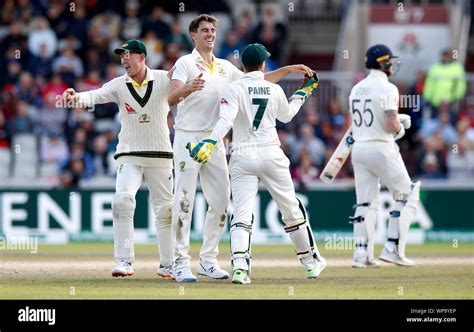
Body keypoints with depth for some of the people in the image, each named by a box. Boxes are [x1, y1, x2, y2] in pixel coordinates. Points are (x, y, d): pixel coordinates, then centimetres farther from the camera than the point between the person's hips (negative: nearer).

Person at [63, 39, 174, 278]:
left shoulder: (164, 80, -3)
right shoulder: (119, 85, -1)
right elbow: (96, 96, -17)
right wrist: (77, 97, -39)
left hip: (160, 155, 0)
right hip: (129, 156, 0)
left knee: (165, 209, 5)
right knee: (122, 201, -18)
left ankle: (167, 265, 18)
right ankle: (124, 262, -15)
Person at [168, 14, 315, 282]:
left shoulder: (225, 67, 17)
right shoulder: (186, 63, -3)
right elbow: (172, 98, -17)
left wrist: (288, 70, 16)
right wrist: (188, 88, -38)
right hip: (188, 137, -7)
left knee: (221, 201, 5)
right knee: (184, 201, -9)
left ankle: (208, 260, 13)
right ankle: (182, 263, -9)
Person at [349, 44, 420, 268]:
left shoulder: (357, 89, 11)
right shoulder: (387, 89, -13)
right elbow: (391, 125, -20)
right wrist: (400, 127, 3)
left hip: (359, 148, 7)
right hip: (381, 148, -7)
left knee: (365, 203, 10)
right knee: (406, 196, 6)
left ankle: (361, 254, 2)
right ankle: (393, 248, -1)